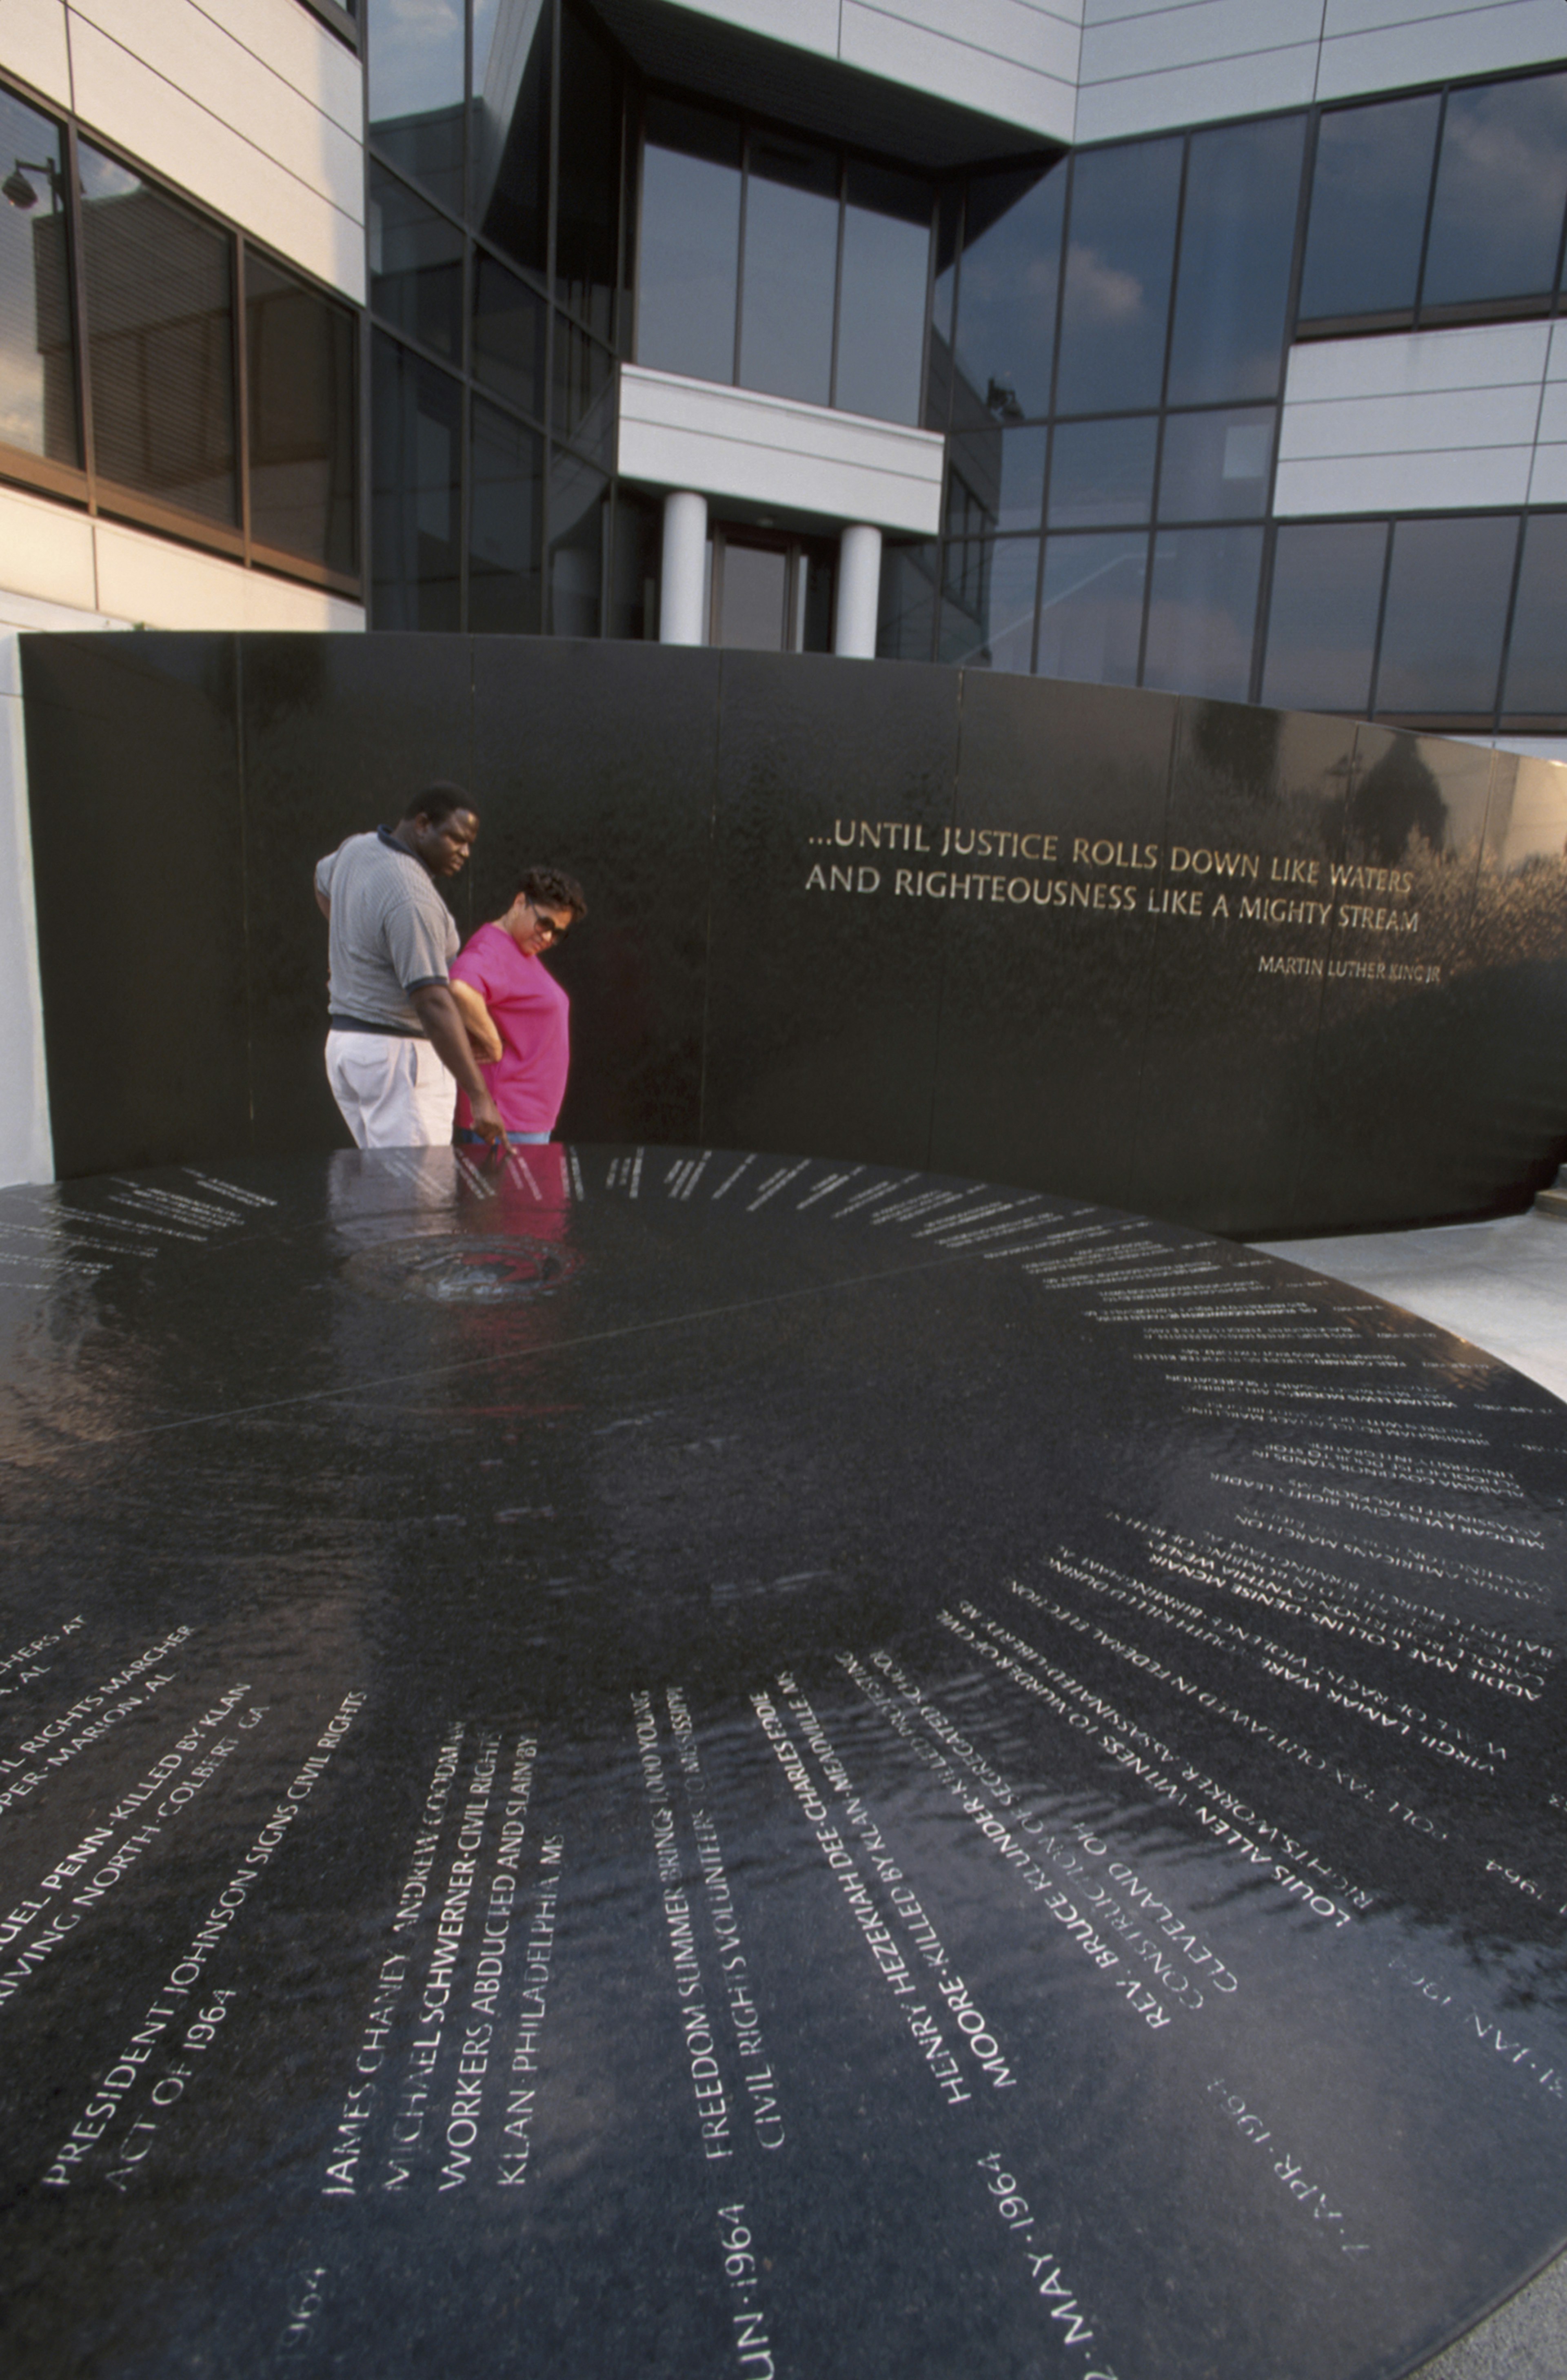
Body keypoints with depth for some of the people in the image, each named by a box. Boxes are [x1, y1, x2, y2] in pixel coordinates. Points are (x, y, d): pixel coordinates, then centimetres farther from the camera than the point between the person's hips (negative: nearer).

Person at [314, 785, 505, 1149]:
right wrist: (479, 1097, -34)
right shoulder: (413, 899, -23)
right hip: (400, 1053, -10)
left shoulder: (356, 849, 7)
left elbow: (324, 879, 32)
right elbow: (433, 1003, -31)